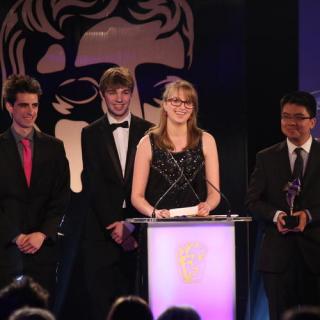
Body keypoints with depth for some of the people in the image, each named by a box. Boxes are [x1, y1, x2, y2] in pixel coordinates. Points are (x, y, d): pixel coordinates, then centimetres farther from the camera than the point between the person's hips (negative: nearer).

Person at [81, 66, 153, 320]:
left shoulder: (147, 132, 7)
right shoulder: (91, 134, 8)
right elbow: (93, 184, 0)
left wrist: (130, 225, -7)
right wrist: (114, 225, -8)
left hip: (139, 231, 0)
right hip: (102, 234, 0)